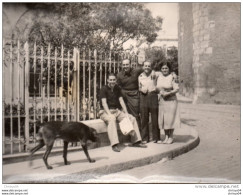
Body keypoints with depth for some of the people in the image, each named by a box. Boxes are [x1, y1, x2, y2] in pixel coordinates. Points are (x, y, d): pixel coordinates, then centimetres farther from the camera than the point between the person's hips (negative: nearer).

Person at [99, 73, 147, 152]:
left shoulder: (117, 88, 12)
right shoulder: (104, 89, -7)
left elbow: (121, 101, 7)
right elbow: (104, 103, -16)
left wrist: (126, 113, -4)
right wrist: (109, 114, -28)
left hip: (117, 111, 6)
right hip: (106, 112, -6)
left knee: (132, 118, -8)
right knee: (112, 119, -39)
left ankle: (136, 141, -2)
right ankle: (114, 145, -43)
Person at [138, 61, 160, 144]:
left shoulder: (153, 73, 2)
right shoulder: (140, 76, 11)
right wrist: (142, 89, -3)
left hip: (153, 96, -2)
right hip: (143, 97, 2)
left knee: (155, 118, 1)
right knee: (144, 118, 2)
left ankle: (156, 137, 12)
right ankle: (145, 138, 11)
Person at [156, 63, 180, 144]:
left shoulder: (172, 77, -7)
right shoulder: (159, 77, 7)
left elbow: (177, 89, -10)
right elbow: (157, 88, 15)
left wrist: (168, 93, -19)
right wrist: (160, 91, -3)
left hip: (171, 100, -4)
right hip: (161, 100, 4)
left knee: (170, 118, -2)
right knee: (163, 118, 6)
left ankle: (171, 137, 11)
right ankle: (166, 136, 17)